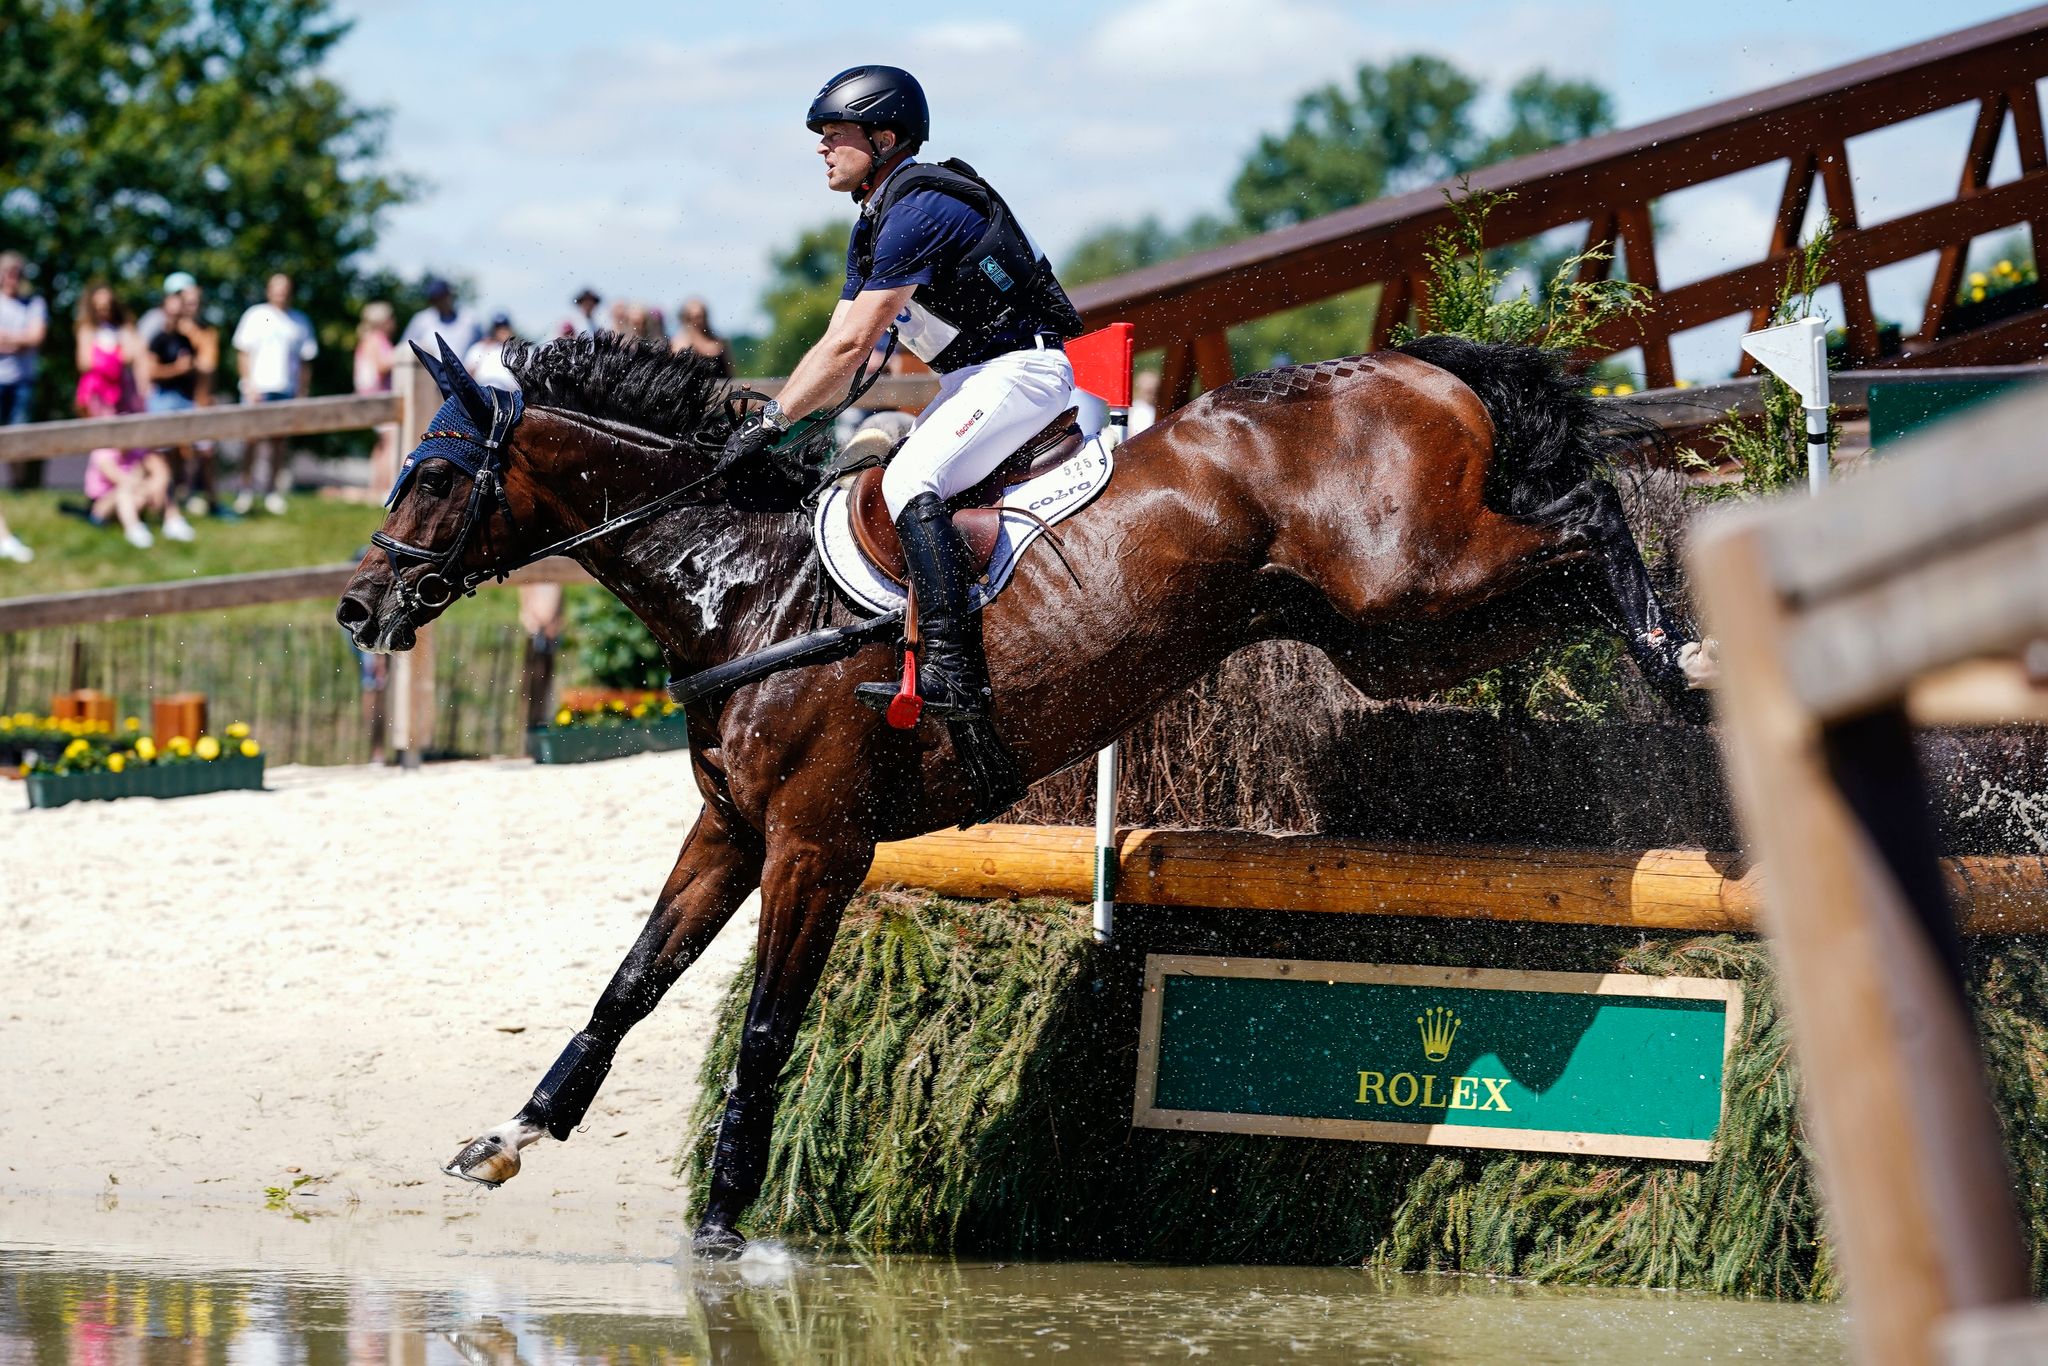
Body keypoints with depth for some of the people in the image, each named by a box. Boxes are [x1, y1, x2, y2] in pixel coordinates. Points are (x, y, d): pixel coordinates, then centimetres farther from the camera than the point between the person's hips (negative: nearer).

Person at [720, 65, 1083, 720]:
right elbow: (837, 344, 17)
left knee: (910, 481, -26)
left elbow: (852, 346, -21)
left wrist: (774, 419, -15)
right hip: (974, 377, 11)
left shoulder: (917, 210, -19)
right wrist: (770, 410, 5)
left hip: (1025, 366, -11)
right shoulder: (874, 224, 15)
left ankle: (951, 675, -34)